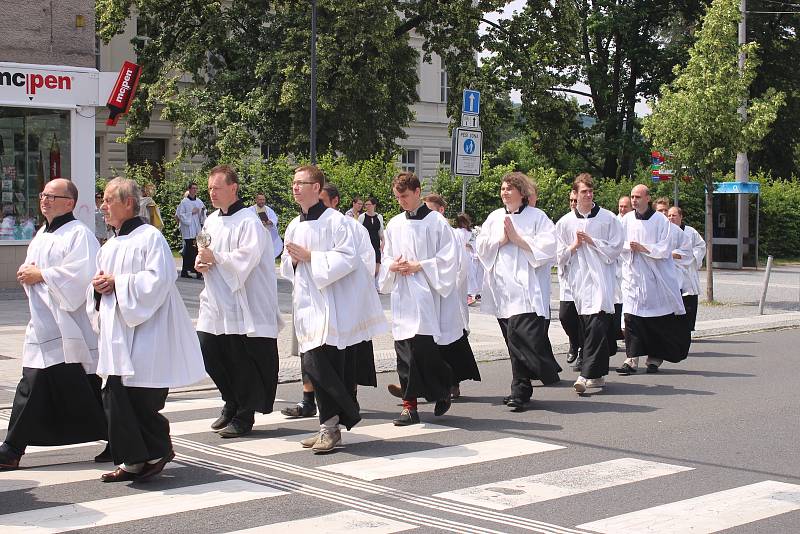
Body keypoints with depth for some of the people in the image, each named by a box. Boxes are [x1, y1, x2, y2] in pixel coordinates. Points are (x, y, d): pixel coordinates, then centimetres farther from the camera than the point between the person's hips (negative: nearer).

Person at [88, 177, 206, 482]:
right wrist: (97, 287, 0)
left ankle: (157, 452, 13)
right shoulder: (109, 247, 18)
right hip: (116, 336, 8)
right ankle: (132, 460, 11)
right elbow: (97, 286, 24)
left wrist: (117, 283, -16)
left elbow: (158, 279, -20)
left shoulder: (150, 237, -8)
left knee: (142, 400, -5)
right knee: (115, 397, 4)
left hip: (144, 334, -8)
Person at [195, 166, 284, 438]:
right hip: (215, 303, 8)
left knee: (241, 362, -1)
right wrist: (201, 261, 1)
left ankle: (243, 417, 12)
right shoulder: (211, 221, 13)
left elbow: (246, 258, -21)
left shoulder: (248, 222, -12)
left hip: (241, 305, -8)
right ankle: (231, 404, 28)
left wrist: (214, 258, -16)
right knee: (209, 354, 8)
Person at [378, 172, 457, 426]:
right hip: (400, 293, 5)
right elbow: (386, 257, 19)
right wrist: (392, 266, -2)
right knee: (404, 350, 3)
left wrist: (418, 266, -12)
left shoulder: (436, 222, -3)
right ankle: (410, 406, 7)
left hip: (424, 293, -5)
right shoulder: (394, 224, 13)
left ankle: (442, 390, 13)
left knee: (423, 345, -11)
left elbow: (448, 257, -6)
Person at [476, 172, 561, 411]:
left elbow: (547, 247, -8)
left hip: (526, 286, -5)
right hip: (501, 286, 5)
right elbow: (482, 247, 11)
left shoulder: (537, 216, 2)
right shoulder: (494, 217, 17)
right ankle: (521, 390, 14)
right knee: (514, 340, 7)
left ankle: (520, 391, -8)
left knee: (520, 335, -16)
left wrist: (517, 238, -10)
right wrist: (501, 240, -5)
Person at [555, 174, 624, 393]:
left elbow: (615, 248, 1)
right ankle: (597, 375, 17)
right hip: (578, 279, 3)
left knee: (597, 324, -16)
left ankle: (587, 375, -20)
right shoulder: (565, 222, 10)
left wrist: (591, 241, -5)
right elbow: (559, 255, 11)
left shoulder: (608, 218, 4)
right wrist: (574, 245, -4)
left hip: (601, 278, -3)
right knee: (587, 326, 5)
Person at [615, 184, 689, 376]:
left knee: (658, 320, 5)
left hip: (655, 277, -2)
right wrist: (630, 247, -10)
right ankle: (632, 359, -7)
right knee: (631, 318, -6)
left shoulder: (660, 220, -5)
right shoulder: (627, 219, 6)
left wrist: (643, 248, -15)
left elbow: (665, 249, -8)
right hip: (633, 276, 2)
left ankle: (655, 358, 20)